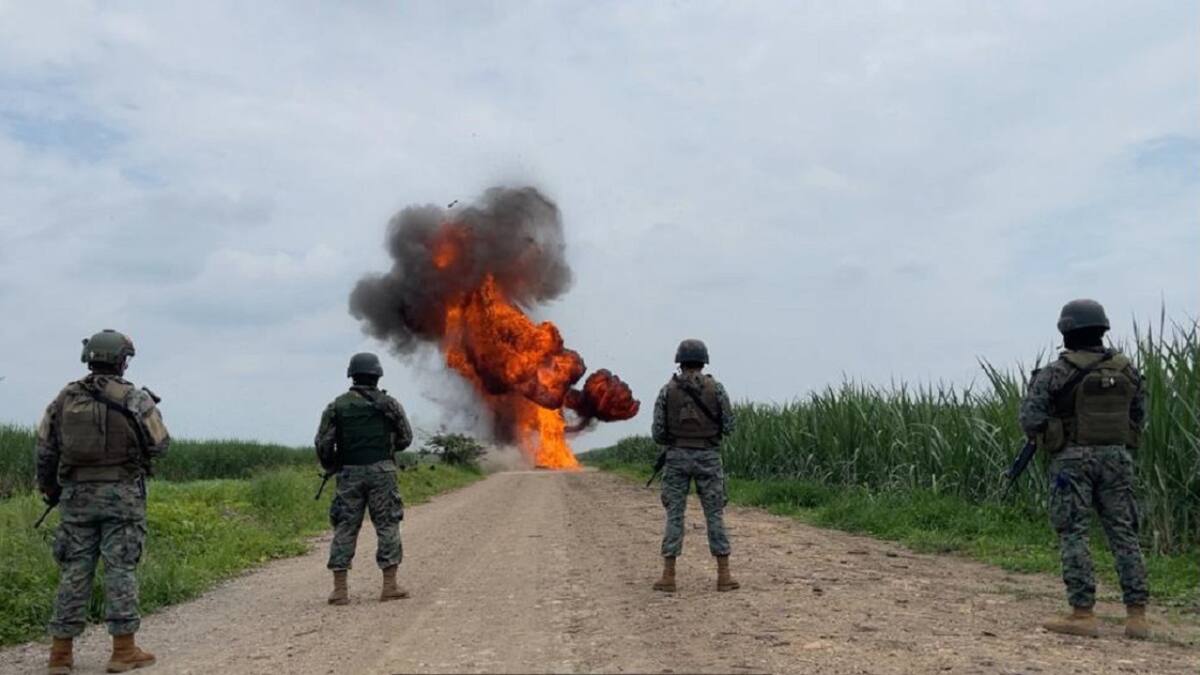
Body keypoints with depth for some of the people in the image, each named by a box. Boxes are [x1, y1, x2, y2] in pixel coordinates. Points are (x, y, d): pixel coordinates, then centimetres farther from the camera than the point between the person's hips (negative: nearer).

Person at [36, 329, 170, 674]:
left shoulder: (64, 398, 4)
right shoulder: (135, 399, -7)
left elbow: (45, 449, 8)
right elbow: (159, 445, -2)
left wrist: (49, 490, 21)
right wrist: (150, 408, 15)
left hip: (77, 496, 3)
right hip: (121, 496, -3)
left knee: (74, 571, 9)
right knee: (121, 569, 1)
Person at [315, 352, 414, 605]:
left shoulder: (337, 406, 2)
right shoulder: (388, 404, 0)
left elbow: (323, 443, -2)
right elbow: (405, 438, 6)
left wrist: (330, 468, 15)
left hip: (350, 474, 1)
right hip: (381, 471, -1)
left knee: (345, 528, 7)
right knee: (387, 526, 5)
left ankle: (340, 589, 5)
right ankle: (390, 585, 4)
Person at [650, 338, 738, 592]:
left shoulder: (667, 390, -1)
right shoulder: (715, 388, -3)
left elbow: (658, 431, -3)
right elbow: (728, 426, -1)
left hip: (677, 457, 0)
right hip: (707, 457, 0)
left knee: (674, 516, 5)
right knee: (714, 515, 6)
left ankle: (668, 576, 2)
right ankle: (724, 576, 5)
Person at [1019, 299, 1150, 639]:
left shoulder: (1056, 373, -8)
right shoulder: (1126, 369, 6)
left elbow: (1031, 419, -11)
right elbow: (1139, 417, 14)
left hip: (1073, 459, -4)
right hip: (1117, 457, 4)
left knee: (1073, 535, 1)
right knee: (1124, 534, 9)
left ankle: (1082, 614, -1)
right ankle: (1137, 615, 9)